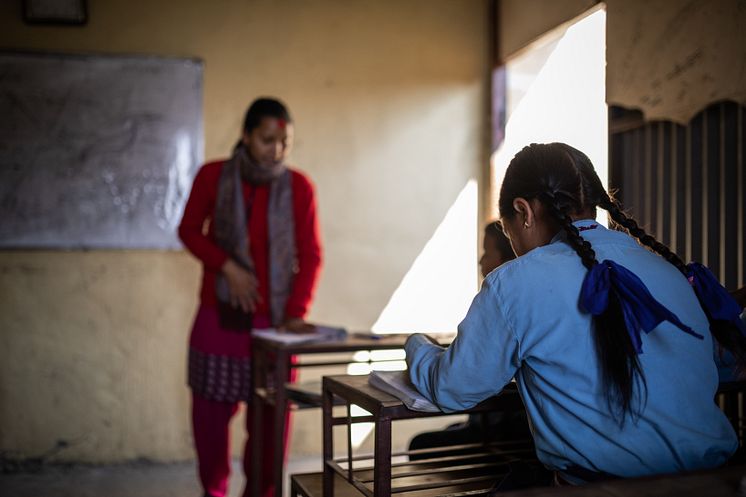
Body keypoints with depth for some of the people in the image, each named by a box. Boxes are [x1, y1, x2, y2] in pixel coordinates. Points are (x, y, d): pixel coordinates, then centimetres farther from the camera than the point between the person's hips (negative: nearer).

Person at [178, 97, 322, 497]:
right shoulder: (213, 176, -2)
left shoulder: (299, 187, -3)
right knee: (211, 411, 10)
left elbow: (310, 255, -1)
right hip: (220, 316, 1)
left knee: (270, 414, 4)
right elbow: (189, 230, 6)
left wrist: (298, 311, -11)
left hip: (274, 319, 0)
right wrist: (228, 267, -9)